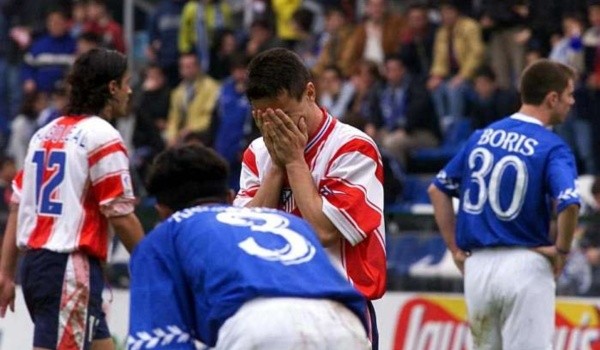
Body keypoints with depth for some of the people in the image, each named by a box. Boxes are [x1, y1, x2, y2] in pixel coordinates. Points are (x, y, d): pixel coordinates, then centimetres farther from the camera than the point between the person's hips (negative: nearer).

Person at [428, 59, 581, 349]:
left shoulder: (482, 136, 10)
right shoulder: (552, 147, -9)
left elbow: (437, 190, 15)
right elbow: (569, 204, -25)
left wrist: (455, 249, 15)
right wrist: (561, 250, -8)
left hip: (477, 267, 6)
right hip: (525, 267, -6)